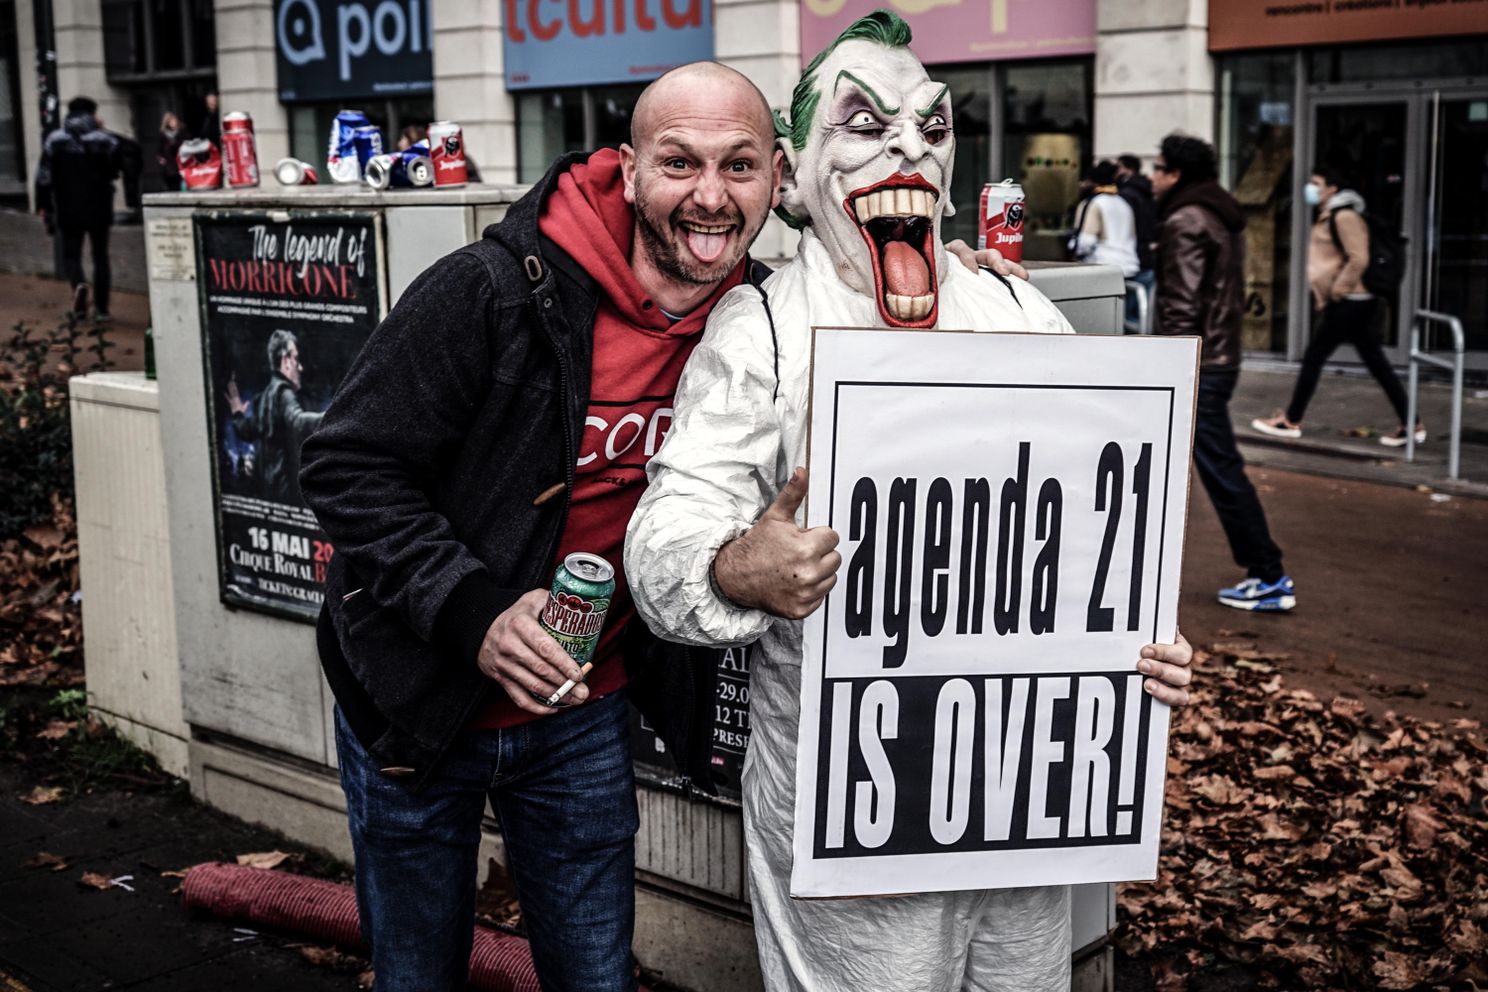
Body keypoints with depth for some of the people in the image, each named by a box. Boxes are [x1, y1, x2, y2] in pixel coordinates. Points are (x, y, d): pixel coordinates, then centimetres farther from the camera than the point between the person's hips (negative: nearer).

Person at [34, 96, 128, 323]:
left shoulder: (54, 140, -3)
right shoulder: (106, 139, -3)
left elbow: (44, 176, -3)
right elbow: (119, 168, 11)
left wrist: (42, 205, 6)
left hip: (68, 209, 0)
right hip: (99, 208, 0)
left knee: (71, 254, 11)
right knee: (100, 257, 9)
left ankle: (79, 284, -22)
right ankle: (101, 309, 4)